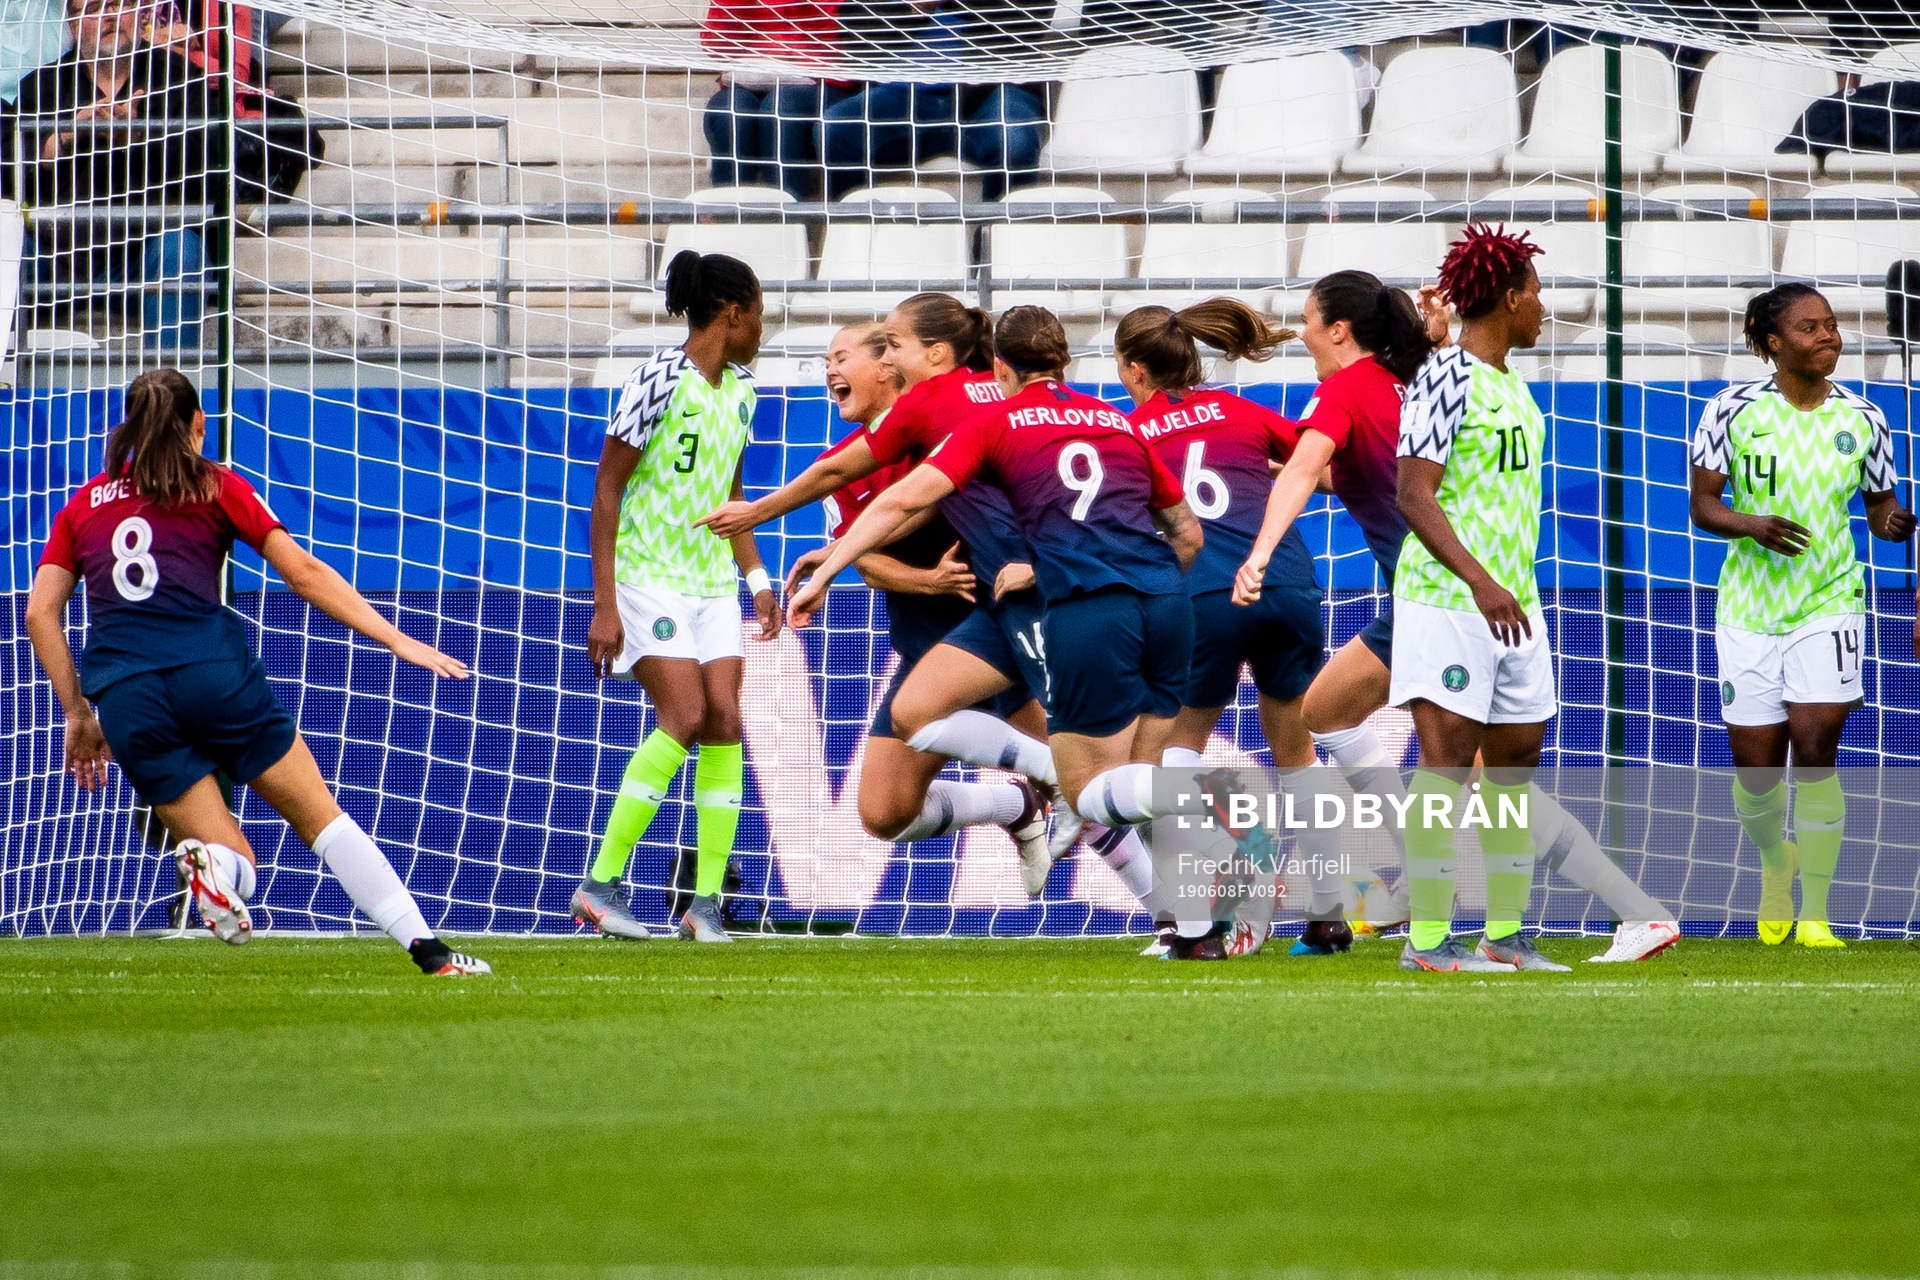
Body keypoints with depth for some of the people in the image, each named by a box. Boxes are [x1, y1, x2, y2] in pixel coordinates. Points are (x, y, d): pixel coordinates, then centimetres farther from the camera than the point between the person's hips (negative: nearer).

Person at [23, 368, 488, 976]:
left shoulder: (82, 506, 20)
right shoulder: (215, 487, 13)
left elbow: (40, 613, 11)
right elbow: (305, 573, 7)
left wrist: (78, 714, 16)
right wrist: (396, 639, 7)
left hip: (125, 697, 2)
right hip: (213, 669, -2)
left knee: (236, 869, 8)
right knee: (321, 819, 6)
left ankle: (212, 860, -29)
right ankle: (428, 951, -5)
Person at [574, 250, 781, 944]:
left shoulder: (738, 390, 11)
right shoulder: (660, 379, -13)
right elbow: (606, 490, -12)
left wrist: (757, 580, 14)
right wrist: (604, 605, -16)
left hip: (712, 585, 7)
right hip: (647, 577, -7)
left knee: (725, 720, -6)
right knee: (684, 717, -18)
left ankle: (706, 903, -2)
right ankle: (600, 883, -9)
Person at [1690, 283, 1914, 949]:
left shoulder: (1861, 417, 1)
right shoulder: (1734, 408, -5)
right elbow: (1702, 505, -3)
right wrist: (1753, 525, -23)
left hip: (1829, 604, 0)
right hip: (1750, 609, 0)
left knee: (1814, 750, -15)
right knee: (1756, 768, 3)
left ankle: (1814, 912, -6)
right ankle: (1775, 862, 37)